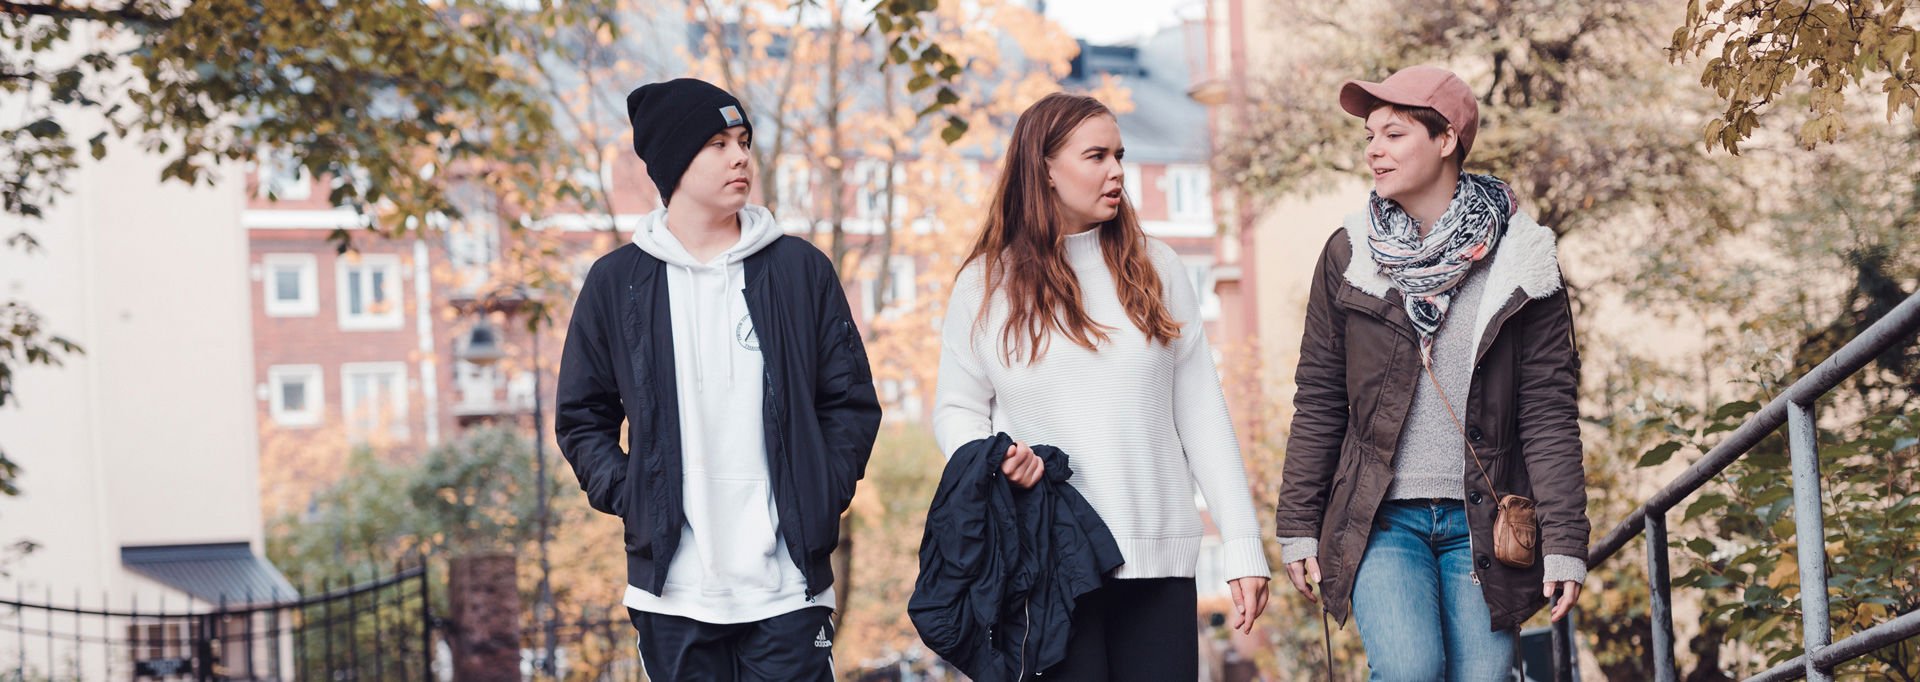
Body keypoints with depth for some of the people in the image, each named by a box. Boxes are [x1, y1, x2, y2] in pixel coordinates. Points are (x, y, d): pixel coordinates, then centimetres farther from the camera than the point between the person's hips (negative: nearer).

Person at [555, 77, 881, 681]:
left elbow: (852, 402, 9)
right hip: (673, 592, 0)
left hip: (785, 588, 0)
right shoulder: (617, 281, 6)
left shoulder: (801, 269, 7)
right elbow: (582, 418, 11)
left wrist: (821, 499, -2)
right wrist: (627, 497, -3)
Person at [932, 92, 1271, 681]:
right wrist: (992, 460, -13)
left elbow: (1201, 413, 8)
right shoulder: (987, 284, 5)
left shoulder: (1155, 269, 10)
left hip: (1160, 564, 2)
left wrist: (1242, 545, 3)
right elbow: (957, 409, 11)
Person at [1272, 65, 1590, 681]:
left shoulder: (1521, 261, 2)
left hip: (1481, 522, 0)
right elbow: (1318, 401, 9)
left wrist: (1564, 543, -5)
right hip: (1381, 517, 0)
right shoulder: (1348, 256, 6)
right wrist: (1298, 528, 5)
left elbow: (1550, 408, 0)